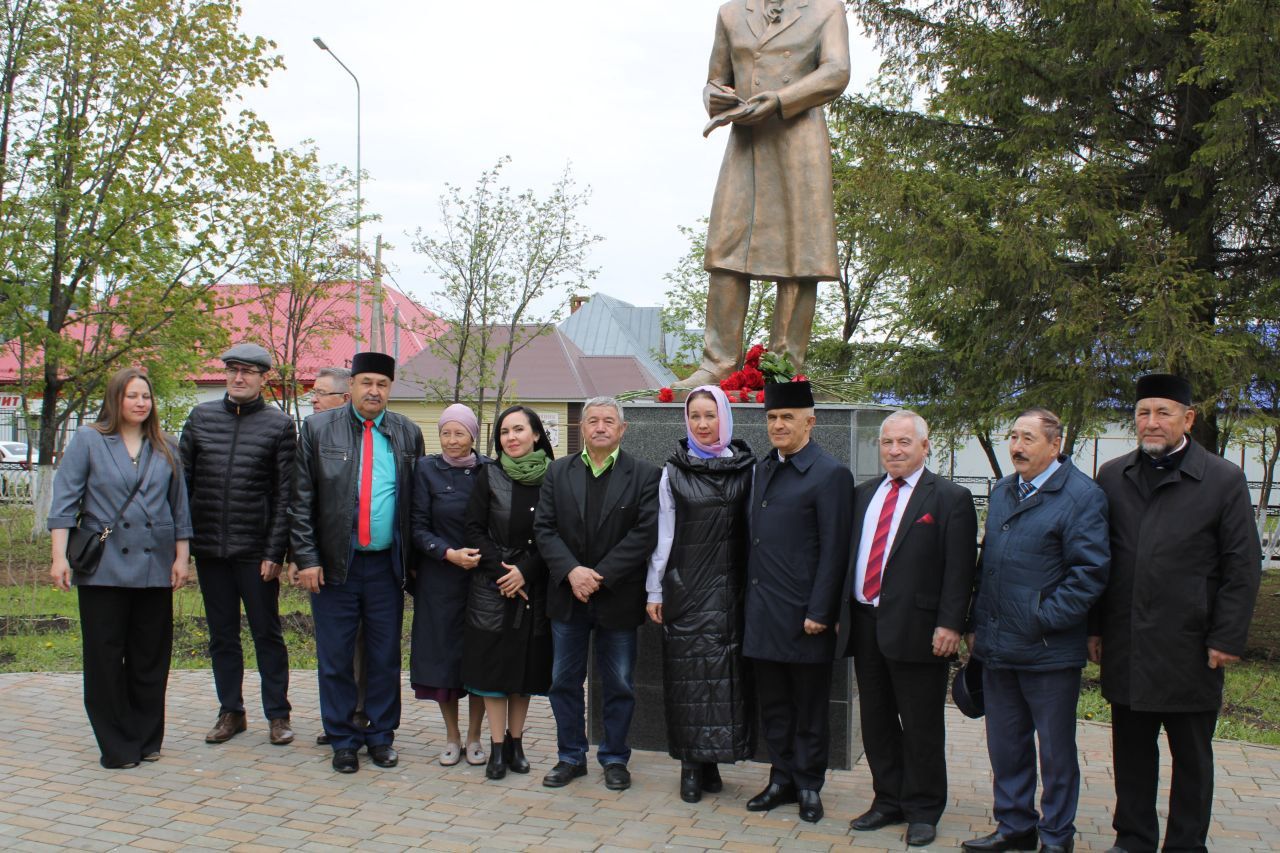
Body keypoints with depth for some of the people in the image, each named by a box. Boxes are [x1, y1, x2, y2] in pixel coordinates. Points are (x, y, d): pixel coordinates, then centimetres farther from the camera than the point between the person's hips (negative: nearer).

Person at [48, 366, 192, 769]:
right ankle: (116, 745, 12)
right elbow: (65, 500, -2)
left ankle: (146, 739, 19)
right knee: (105, 657, 2)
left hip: (155, 568, 3)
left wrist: (181, 557, 7)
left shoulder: (165, 448, 10)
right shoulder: (88, 441, 2)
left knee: (150, 658, 7)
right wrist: (60, 556, -10)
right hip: (104, 567, -2)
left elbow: (179, 506, 12)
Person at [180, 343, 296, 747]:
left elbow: (285, 494, -4)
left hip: (255, 550, -3)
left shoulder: (279, 425, -1)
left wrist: (275, 552, -9)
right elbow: (182, 478, 9)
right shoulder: (201, 416, 7)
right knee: (222, 634, 11)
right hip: (209, 547, 3)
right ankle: (230, 712, 22)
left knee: (267, 633, 5)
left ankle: (278, 714, 14)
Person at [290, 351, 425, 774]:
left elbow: (415, 501, 7)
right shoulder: (317, 429, 1)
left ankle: (381, 735, 23)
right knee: (335, 657, 6)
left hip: (387, 563, 1)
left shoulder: (408, 434, 6)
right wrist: (306, 558, -6)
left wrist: (412, 559, 3)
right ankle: (343, 739, 19)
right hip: (334, 564, -1)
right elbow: (301, 501, -1)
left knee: (385, 656, 9)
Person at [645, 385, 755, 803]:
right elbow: (663, 534, 5)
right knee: (688, 670, 1)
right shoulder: (674, 472, 5)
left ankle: (710, 759, 14)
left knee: (726, 671, 1)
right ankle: (691, 764, 11)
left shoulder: (746, 468, 4)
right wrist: (654, 591, 3)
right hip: (686, 585, 0)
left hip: (730, 585, 0)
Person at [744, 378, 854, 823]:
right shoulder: (763, 469, 13)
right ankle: (782, 779, 27)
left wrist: (818, 613, -15)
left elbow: (833, 551, -13)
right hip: (763, 614, 7)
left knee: (809, 708, 7)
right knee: (773, 704, 14)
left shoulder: (830, 474, -10)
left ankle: (808, 786, 20)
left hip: (803, 615, -6)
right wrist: (749, 599, 11)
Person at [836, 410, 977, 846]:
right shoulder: (863, 494, 13)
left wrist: (949, 624, -15)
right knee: (876, 720, 13)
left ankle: (923, 811, 17)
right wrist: (841, 611, 10)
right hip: (865, 624, 6)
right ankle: (888, 801, 27)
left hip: (917, 629, -5)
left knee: (921, 726, 4)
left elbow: (959, 568, -9)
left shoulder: (950, 498, -4)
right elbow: (847, 554, 15)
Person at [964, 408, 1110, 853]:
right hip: (997, 647, 7)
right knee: (1005, 745, 16)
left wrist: (1044, 620, -17)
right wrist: (978, 625, 14)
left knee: (1056, 750, 8)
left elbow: (1090, 571, -15)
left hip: (1048, 649, -7)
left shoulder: (1082, 496, -10)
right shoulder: (1002, 492, 13)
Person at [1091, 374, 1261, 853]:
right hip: (1126, 647, 3)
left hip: (1188, 647, -3)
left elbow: (1243, 567, -3)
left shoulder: (1224, 480, -2)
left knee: (1191, 756, 10)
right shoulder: (1112, 477, 7)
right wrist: (1094, 628, 7)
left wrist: (1227, 639, -7)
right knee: (1131, 750, 12)